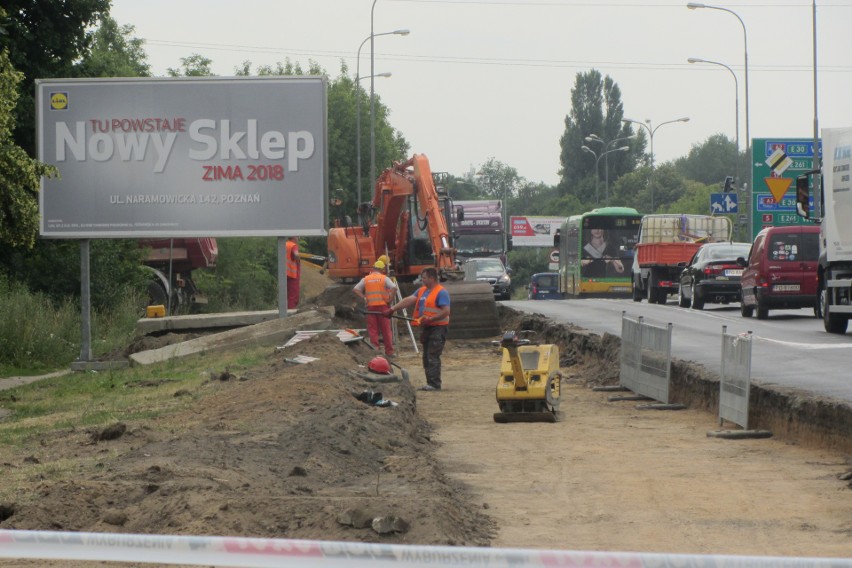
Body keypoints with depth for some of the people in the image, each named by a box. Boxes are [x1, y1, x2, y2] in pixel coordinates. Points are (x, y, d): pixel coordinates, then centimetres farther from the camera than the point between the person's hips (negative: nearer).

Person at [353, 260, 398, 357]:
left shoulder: (366, 279, 8)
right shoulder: (384, 278, 1)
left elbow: (355, 289, 1)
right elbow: (394, 288, -14)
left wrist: (364, 298, 0)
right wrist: (390, 299, -7)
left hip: (370, 306, 1)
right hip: (383, 305, -1)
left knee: (372, 330, 4)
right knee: (386, 329, 4)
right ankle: (389, 351, 4)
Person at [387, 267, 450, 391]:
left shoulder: (441, 293, -11)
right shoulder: (422, 290, 15)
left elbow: (446, 311, -19)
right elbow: (408, 300, 8)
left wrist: (430, 319, -23)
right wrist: (392, 309, -2)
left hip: (437, 328, -9)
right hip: (426, 328, 9)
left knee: (433, 357, -12)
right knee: (426, 357, 9)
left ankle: (435, 384, -13)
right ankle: (430, 383, 13)